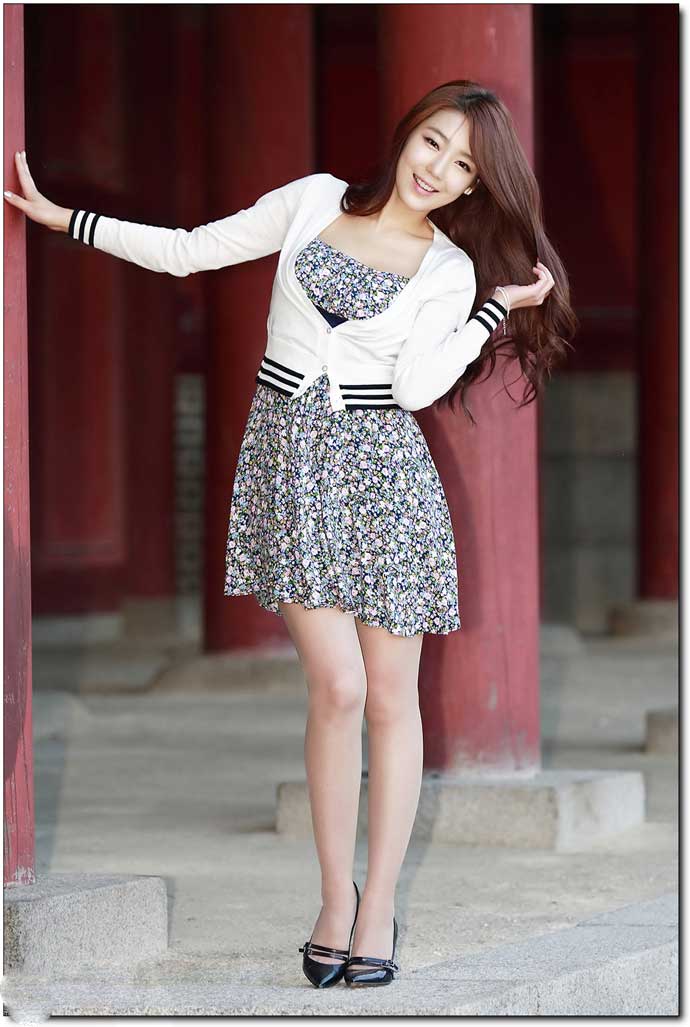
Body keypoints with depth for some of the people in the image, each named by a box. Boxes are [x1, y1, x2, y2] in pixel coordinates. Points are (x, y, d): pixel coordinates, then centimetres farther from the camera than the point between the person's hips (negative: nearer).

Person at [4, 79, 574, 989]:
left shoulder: (453, 271, 4)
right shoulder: (314, 201, 7)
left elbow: (416, 384, -9)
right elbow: (190, 251, 11)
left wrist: (502, 306, -9)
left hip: (382, 468, 0)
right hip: (291, 459, 0)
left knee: (391, 697, 2)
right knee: (337, 684, -10)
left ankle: (379, 905, 12)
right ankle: (335, 898, 2)